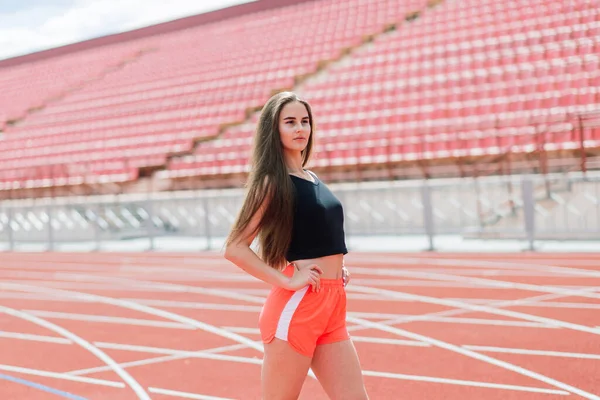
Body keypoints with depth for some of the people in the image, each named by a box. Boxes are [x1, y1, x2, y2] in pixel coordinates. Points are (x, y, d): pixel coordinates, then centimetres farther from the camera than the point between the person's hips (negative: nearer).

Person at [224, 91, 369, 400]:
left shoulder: (312, 178, 15)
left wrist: (335, 269, 14)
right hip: (295, 307, -7)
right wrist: (288, 281, -17)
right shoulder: (272, 181, -7)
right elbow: (235, 248, -14)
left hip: (332, 306, 7)